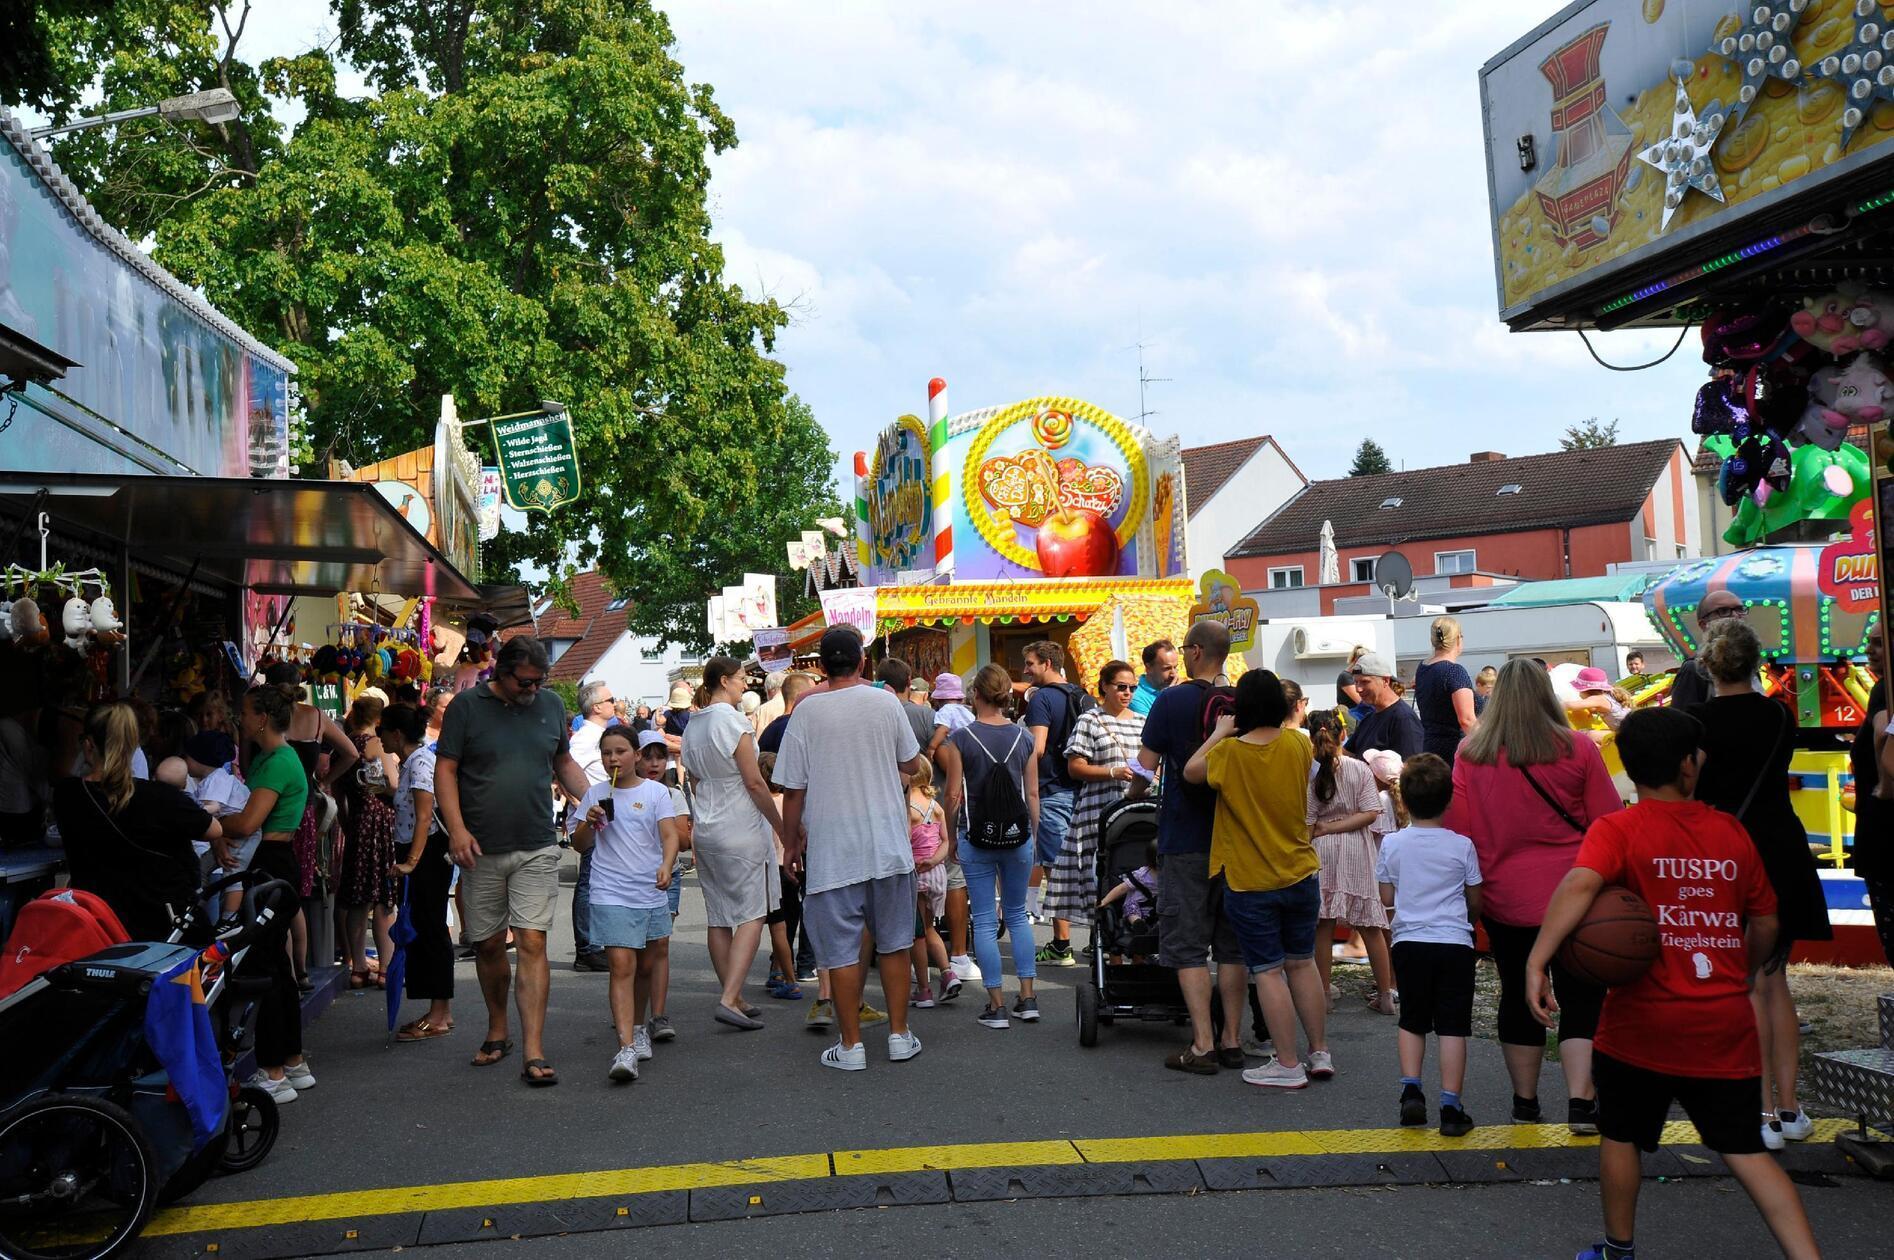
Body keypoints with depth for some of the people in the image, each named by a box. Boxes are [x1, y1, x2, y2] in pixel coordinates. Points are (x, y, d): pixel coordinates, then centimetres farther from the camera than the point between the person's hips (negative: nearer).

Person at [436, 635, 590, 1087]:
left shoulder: (551, 705, 8)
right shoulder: (467, 706, -1)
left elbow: (564, 763, 19)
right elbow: (445, 769, -2)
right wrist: (456, 828, -14)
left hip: (536, 850, 1)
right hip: (481, 851, -1)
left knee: (532, 945, -7)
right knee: (488, 945, 11)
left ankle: (534, 1054, -8)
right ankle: (497, 1032, 33)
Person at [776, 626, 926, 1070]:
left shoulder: (808, 710, -6)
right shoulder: (886, 703, -1)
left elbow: (793, 789, -5)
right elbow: (911, 763, 13)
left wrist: (791, 843, 8)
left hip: (832, 850, -2)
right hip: (888, 845, 2)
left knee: (841, 950, 5)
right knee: (894, 942, 14)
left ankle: (850, 1045, 10)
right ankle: (899, 1036, 19)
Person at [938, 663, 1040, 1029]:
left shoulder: (960, 739, -7)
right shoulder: (1023, 737, 1)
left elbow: (954, 795, -6)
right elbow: (1033, 792, 4)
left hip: (977, 837, -3)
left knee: (984, 920, 5)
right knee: (1017, 915, 16)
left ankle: (996, 1005, 6)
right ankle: (1028, 997, 14)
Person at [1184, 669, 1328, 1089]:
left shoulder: (1228, 753, -16)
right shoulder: (1298, 746, -4)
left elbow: (1191, 770, 2)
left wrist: (1219, 734, 10)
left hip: (1250, 883, -4)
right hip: (1301, 875, 4)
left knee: (1268, 971, 2)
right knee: (1302, 964, 16)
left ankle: (1288, 1065, 4)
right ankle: (1320, 1054, 22)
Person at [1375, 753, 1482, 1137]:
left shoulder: (1392, 844, -2)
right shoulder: (1462, 845, -5)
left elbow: (1386, 898, 4)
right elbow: (1474, 900, 4)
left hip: (1409, 942, 2)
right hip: (1454, 942, -1)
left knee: (1412, 1022, 17)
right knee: (1452, 1026, 2)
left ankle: (1411, 1089, 5)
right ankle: (1451, 1108, 2)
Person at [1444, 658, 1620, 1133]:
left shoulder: (1469, 756, -4)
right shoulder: (1578, 749, -7)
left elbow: (1458, 830, 0)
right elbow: (1609, 824, -2)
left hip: (1505, 898, 2)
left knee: (1518, 997, 14)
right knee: (1582, 999, 6)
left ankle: (1525, 1101, 23)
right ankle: (1580, 1103, 1)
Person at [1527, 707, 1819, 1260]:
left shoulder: (1616, 830, -8)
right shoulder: (1732, 832, 3)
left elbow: (1579, 885, -28)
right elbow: (1765, 924, 10)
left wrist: (1537, 961, -34)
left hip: (1643, 1025, -2)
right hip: (1726, 1027, 3)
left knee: (1622, 1135, 17)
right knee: (1745, 1150, 9)